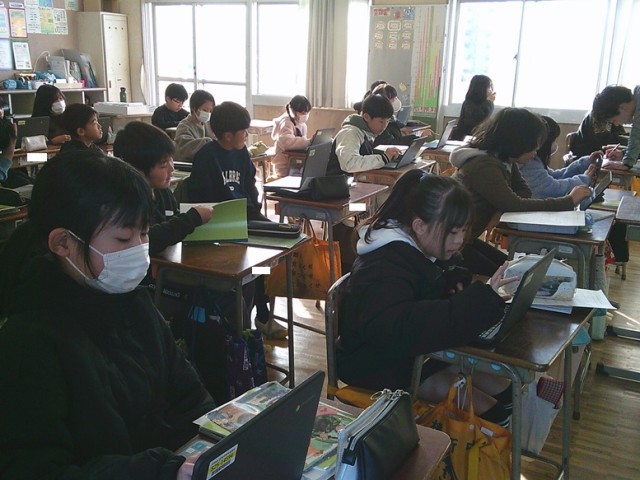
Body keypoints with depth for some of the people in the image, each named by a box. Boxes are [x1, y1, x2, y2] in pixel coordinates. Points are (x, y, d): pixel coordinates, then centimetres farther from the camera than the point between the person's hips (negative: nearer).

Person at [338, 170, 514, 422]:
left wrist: (457, 280, -9)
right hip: (379, 367, -8)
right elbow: (398, 331, -48)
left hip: (421, 349, 9)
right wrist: (480, 299, -48)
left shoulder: (426, 248, -1)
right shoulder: (382, 268, -32)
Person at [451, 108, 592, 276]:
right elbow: (515, 205, -29)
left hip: (465, 240, 9)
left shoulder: (504, 160, 3)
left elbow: (523, 191, 5)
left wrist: (501, 211, -17)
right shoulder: (483, 165, -26)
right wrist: (569, 201, -22)